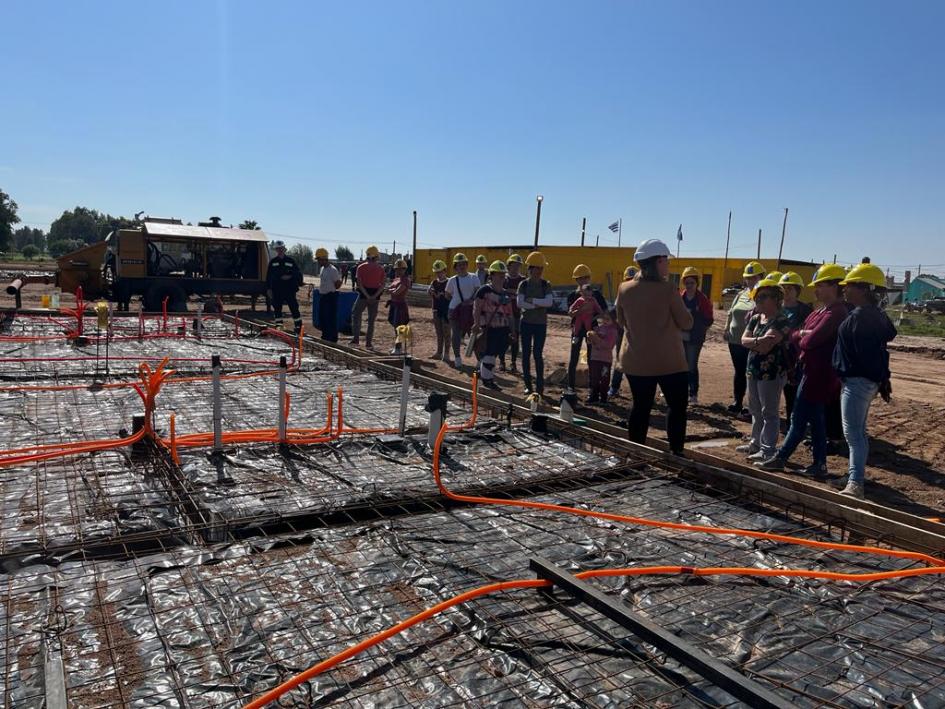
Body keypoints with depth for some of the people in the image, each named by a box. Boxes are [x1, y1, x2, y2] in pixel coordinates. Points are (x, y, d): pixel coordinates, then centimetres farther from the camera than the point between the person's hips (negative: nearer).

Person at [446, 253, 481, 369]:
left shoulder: (473, 277, 3)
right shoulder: (452, 280, 4)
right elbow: (448, 295, 12)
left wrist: (471, 299, -21)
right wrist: (457, 301, 0)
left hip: (470, 309, 0)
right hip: (455, 310, 0)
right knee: (456, 334, 1)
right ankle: (457, 357, 14)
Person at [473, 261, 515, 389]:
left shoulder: (506, 293, 15)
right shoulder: (484, 290, -6)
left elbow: (509, 313, 18)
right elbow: (477, 310, -8)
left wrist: (512, 329, 14)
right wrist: (477, 326, -15)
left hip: (503, 329, 7)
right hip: (489, 328, -7)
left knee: (495, 353, 9)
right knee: (489, 353, -4)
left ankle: (482, 371, 26)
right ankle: (487, 378, 8)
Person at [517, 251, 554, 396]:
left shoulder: (546, 285, 0)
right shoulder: (523, 284, 0)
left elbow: (549, 302, -16)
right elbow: (519, 303, -13)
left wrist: (532, 300, -17)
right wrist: (538, 305, -16)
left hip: (540, 324, -1)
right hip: (526, 323, 1)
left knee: (537, 354, -4)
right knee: (526, 354, 4)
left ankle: (540, 386, 5)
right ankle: (528, 385, 13)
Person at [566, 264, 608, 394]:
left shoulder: (596, 294, 2)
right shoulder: (573, 295, 0)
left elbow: (604, 311, 2)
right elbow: (570, 313, -12)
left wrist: (594, 317, -13)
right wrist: (583, 308, -27)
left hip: (591, 328, 0)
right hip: (577, 328, 0)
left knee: (592, 358, 4)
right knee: (573, 358, 0)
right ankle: (570, 386, 6)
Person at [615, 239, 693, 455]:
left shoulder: (625, 289, -3)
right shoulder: (668, 290, -15)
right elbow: (686, 324, -7)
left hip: (635, 361, 4)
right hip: (669, 361, -4)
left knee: (641, 406, 14)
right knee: (677, 406, 11)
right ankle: (676, 453, 11)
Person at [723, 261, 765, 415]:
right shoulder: (741, 294, 13)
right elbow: (731, 313, 18)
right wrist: (726, 328, 7)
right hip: (735, 340, 6)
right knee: (739, 371, 14)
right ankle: (738, 402, 24)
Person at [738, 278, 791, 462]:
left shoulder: (781, 321, -13)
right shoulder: (755, 319, 12)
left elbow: (765, 347, -22)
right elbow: (744, 340, 0)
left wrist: (751, 343, -6)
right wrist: (758, 341, -17)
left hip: (772, 372, -9)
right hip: (754, 370, 9)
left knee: (769, 412, -2)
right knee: (755, 410, 17)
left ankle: (768, 448, 4)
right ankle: (756, 443, 29)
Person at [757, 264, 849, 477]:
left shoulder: (835, 313, -18)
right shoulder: (820, 311, 13)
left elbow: (810, 341, -23)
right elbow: (796, 334, 13)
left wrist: (801, 337, -3)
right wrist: (800, 334, -9)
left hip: (818, 374, -10)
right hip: (811, 371, 10)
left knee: (799, 419, 0)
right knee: (815, 419, 14)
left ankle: (780, 458, 9)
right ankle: (819, 464, 22)